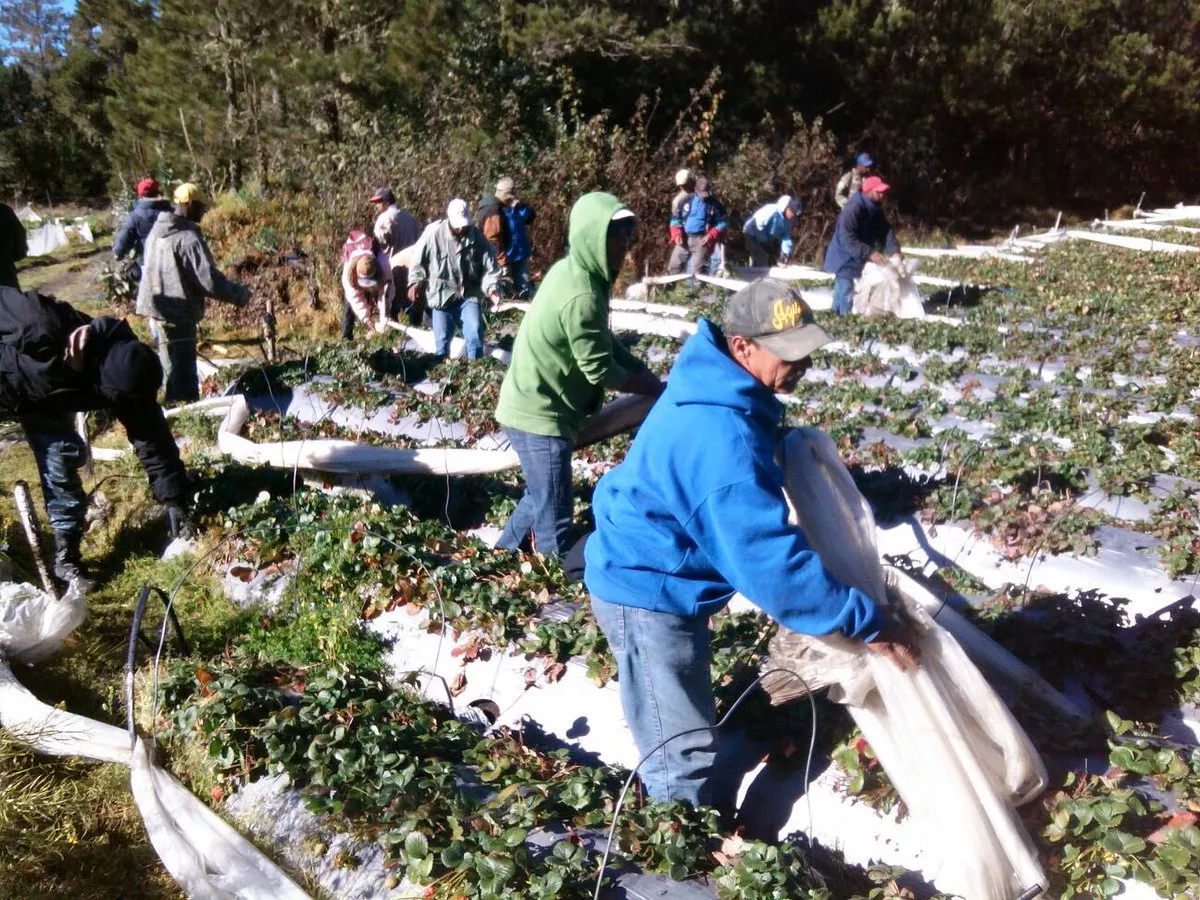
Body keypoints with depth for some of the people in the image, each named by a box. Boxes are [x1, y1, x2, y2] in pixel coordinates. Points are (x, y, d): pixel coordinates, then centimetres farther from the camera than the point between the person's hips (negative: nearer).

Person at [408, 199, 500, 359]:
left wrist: (492, 289, -23)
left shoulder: (477, 237, -8)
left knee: (475, 330, -17)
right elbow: (418, 259, 1)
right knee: (442, 339, 6)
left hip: (469, 295, 0)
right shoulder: (433, 232, -11)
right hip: (441, 295, 0)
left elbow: (489, 268, -6)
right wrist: (415, 281, -8)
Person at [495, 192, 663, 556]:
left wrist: (641, 369, 3)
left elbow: (603, 342, 13)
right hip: (540, 416, -11)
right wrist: (653, 387, -6)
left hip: (533, 406, 11)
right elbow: (601, 372, -19)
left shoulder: (572, 270, 6)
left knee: (540, 498, 28)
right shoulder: (582, 296, -25)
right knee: (554, 522, 0)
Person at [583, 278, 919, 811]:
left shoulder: (715, 390, -1)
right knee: (683, 758, 2)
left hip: (656, 577, 11)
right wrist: (864, 621, -26)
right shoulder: (721, 438, -34)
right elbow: (770, 560, -33)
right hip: (648, 591, -11)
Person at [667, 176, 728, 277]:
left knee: (698, 269, -9)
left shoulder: (714, 204, -3)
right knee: (674, 266, 6)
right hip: (684, 238, 4)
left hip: (702, 240, -4)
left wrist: (711, 236, -13)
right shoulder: (687, 200, 4)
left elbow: (723, 222, 0)